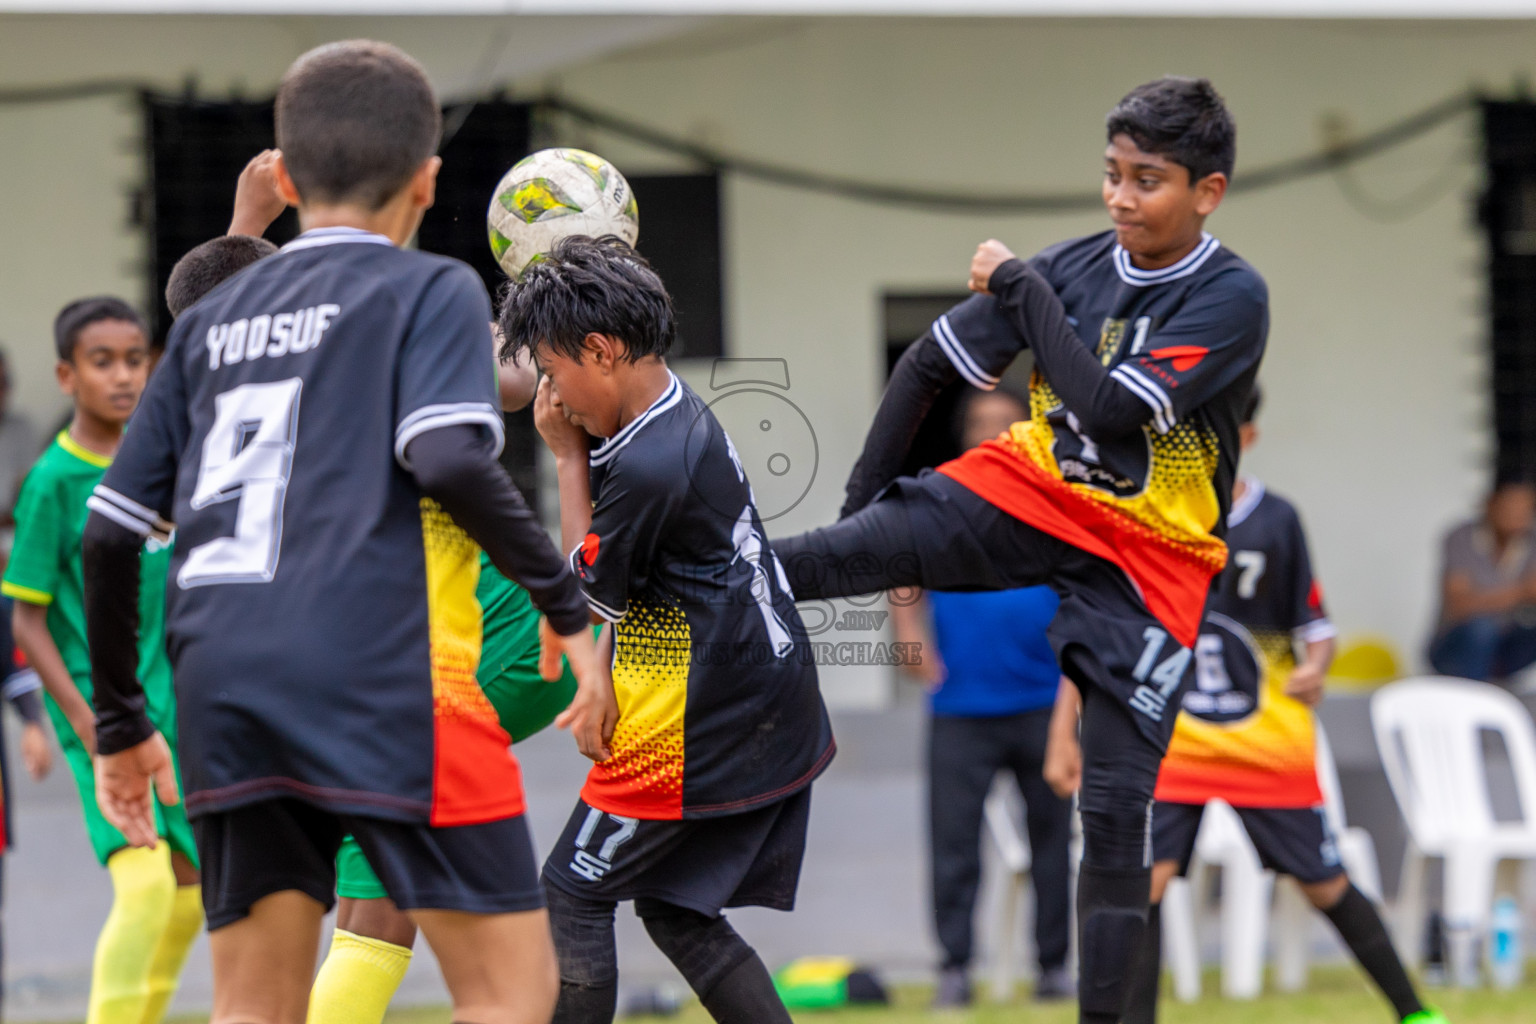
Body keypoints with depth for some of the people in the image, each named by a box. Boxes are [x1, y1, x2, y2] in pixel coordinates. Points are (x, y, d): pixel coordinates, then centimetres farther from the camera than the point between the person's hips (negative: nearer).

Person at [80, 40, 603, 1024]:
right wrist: (564, 599, -4)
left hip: (226, 686, 5)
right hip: (388, 678, -5)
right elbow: (446, 460, -13)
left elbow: (110, 531, 17)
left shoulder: (211, 321, 21)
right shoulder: (430, 290, 5)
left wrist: (120, 722, 26)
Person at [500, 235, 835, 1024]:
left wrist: (567, 459, -2)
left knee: (571, 896, 1)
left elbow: (592, 590, -7)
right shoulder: (683, 414, 9)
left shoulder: (649, 467, -24)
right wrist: (602, 683, 9)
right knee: (676, 913, 15)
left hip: (696, 740, -10)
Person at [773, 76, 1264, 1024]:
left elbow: (1112, 412, -28)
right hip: (1030, 493, 3)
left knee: (1117, 804, -6)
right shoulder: (1077, 267, -4)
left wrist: (1023, 292, -19)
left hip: (1148, 560, -3)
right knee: (841, 555, -22)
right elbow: (931, 364, 4)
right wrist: (866, 498, 1)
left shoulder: (1231, 298, -17)